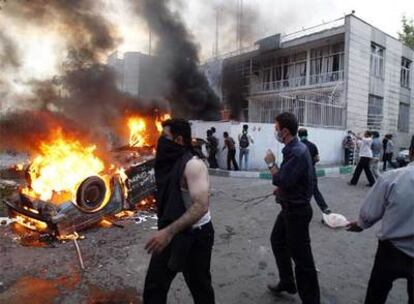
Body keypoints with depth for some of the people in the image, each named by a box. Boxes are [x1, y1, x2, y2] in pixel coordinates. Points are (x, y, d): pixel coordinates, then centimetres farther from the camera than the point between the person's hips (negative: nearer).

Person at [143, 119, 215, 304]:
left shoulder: (193, 165, -23)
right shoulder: (171, 162, 4)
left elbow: (201, 206, -32)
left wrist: (168, 232, -38)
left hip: (194, 236, -8)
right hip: (170, 234, 8)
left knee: (199, 287, 14)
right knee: (153, 288, 14)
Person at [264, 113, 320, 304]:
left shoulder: (297, 152, -25)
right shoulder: (293, 149, 6)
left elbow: (282, 181, -29)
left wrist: (271, 163, -16)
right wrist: (282, 189, 9)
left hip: (297, 210, -10)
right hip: (290, 207, 10)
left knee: (301, 256, 2)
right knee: (277, 241, 23)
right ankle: (287, 283, 40)